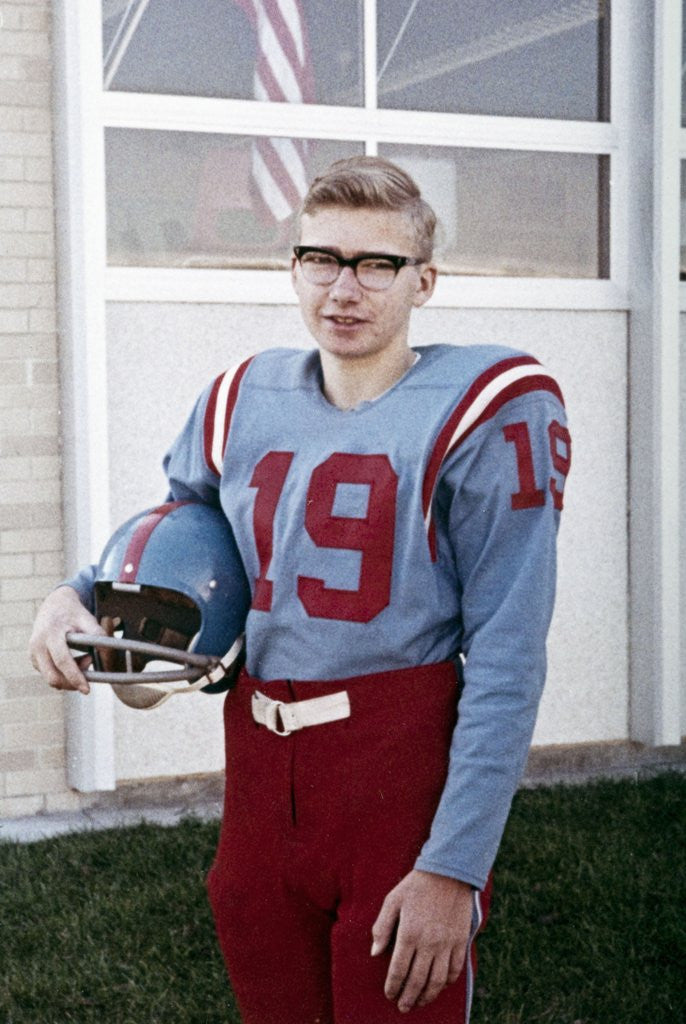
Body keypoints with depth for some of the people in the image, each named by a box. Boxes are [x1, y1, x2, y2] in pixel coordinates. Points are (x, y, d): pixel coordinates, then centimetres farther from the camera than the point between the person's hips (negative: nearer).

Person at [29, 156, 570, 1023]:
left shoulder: (484, 413, -11)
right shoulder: (242, 401, 4)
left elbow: (506, 658, -15)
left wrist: (454, 867, -19)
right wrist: (76, 595, 2)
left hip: (400, 778, -5)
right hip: (256, 772, 5)